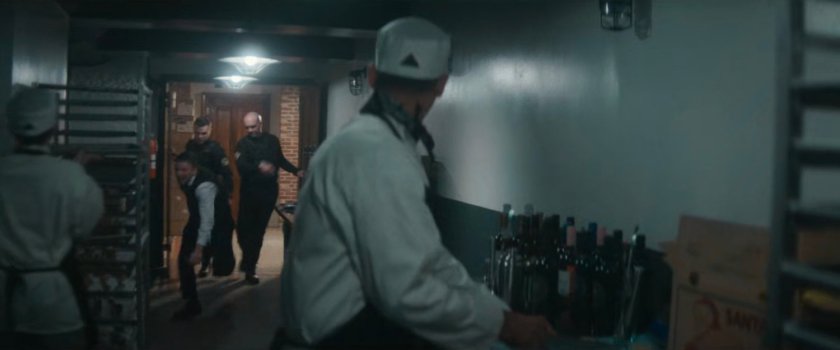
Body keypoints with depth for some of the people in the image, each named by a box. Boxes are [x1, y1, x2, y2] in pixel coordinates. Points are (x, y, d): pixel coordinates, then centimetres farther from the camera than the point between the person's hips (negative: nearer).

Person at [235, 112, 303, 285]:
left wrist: (296, 171, 12)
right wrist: (259, 166, -39)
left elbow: (281, 160, 22)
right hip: (249, 191, -2)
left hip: (269, 191, 2)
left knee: (258, 229, 3)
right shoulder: (243, 144, -5)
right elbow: (241, 166, -22)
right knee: (244, 227, -4)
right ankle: (249, 262, 19)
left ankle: (250, 266, 10)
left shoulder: (272, 140, 7)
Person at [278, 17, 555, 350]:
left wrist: (503, 312, 2)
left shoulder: (370, 141, 7)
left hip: (351, 321, 9)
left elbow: (429, 258, 7)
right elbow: (406, 293, -29)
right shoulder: (380, 154, -23)